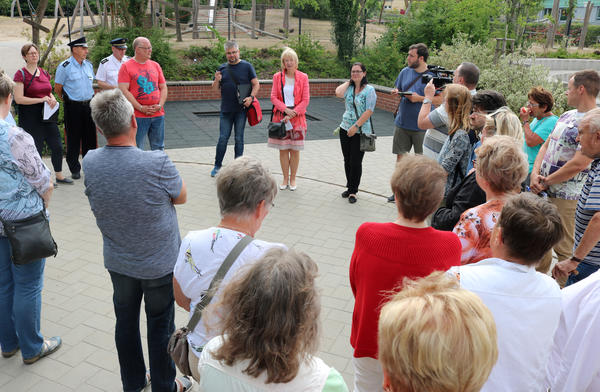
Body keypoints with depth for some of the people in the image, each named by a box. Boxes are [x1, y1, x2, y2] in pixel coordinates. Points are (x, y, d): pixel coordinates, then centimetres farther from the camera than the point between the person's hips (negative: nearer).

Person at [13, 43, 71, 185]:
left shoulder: (44, 73, 11)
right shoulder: (21, 74, -8)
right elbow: (18, 99, -14)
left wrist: (52, 98, 1)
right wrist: (41, 99, -18)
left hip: (46, 114, 6)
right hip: (30, 117, -6)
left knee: (57, 146, 8)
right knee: (36, 149, 0)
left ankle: (59, 175, 25)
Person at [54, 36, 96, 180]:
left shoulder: (89, 65, 10)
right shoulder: (64, 67, -7)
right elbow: (57, 88, -2)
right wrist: (68, 101, 6)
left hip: (89, 105, 5)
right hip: (73, 107, -5)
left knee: (90, 136, 8)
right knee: (73, 138, 2)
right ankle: (75, 169, 12)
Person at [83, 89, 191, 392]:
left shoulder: (90, 162, -13)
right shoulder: (157, 163, -28)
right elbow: (181, 196, -10)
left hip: (118, 262, 4)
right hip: (160, 263, -4)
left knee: (126, 322, 21)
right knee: (160, 326, 15)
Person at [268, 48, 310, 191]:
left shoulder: (303, 77, 1)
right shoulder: (277, 77, 5)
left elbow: (305, 100, -3)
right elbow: (273, 97, 0)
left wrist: (292, 114, -12)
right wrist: (286, 109, -15)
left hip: (297, 117, -1)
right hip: (280, 116, 1)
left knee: (295, 149, 2)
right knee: (283, 149, 4)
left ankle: (292, 179, 15)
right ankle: (285, 179, 15)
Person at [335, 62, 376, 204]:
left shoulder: (369, 90, -6)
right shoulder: (348, 88, 8)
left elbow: (369, 111, -13)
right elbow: (338, 93, -13)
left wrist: (356, 126, -17)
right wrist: (349, 81, 0)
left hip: (360, 132, -5)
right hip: (345, 129, 5)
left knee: (356, 162, -1)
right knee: (347, 161, 12)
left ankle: (353, 191, 13)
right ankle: (350, 187, 27)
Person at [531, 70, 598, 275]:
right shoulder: (567, 115, 12)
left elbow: (579, 164, -23)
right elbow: (546, 145, 14)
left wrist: (545, 182, -13)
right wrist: (535, 174, -2)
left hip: (567, 196, -9)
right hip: (544, 191, 9)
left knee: (565, 250, 1)